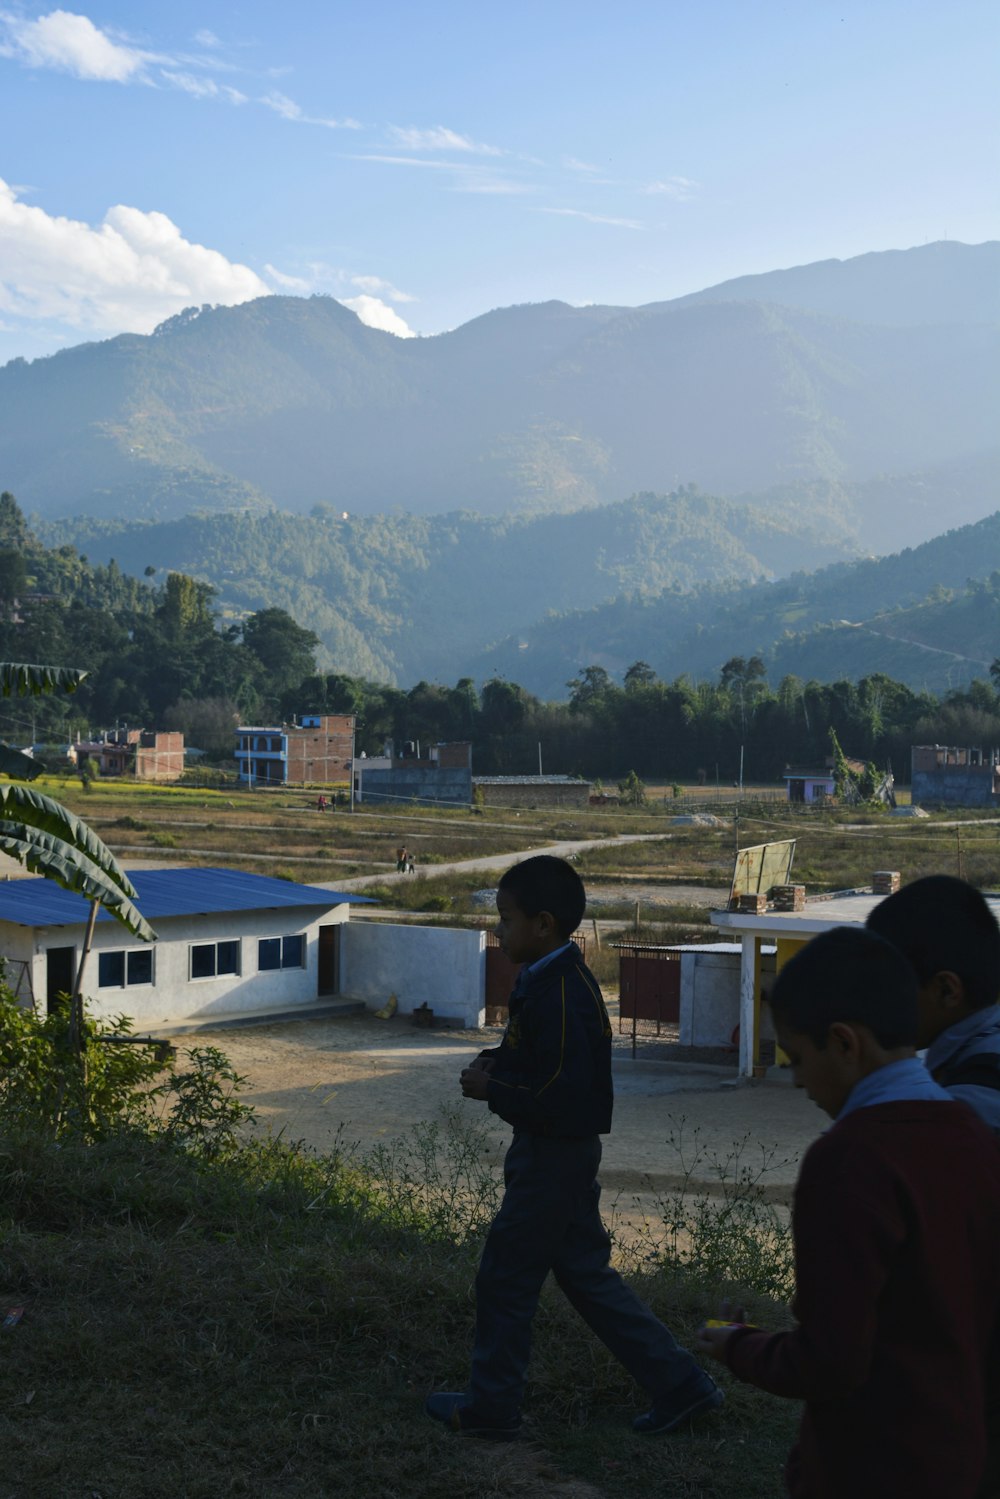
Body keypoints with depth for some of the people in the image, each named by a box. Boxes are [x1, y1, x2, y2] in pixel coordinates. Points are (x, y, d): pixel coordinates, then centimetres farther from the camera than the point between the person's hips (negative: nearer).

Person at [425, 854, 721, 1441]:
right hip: (565, 1153, 10)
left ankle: (491, 1408, 20)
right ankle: (679, 1384, 19)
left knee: (506, 1277, 4)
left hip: (553, 1157, -10)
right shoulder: (555, 979, 7)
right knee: (586, 1272, 16)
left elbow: (560, 1099, -28)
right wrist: (498, 1061, 6)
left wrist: (492, 1089, -17)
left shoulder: (558, 996, -25)